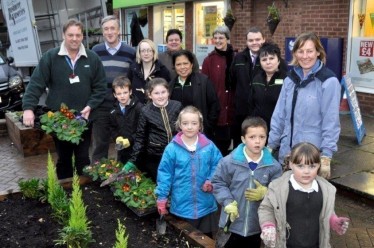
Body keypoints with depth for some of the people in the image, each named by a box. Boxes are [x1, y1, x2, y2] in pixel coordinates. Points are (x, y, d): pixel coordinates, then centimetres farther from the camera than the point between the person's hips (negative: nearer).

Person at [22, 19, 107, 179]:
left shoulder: (92, 58, 0)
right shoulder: (50, 57, -4)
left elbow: (100, 87, 1)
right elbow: (36, 84, -7)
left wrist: (90, 106, -11)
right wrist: (28, 107, -19)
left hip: (83, 118, 1)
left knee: (83, 158, 11)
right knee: (63, 158, 14)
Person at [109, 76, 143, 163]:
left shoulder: (139, 107, -14)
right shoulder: (114, 111, 5)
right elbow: (113, 128, 14)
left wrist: (130, 140, -19)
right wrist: (117, 138, -5)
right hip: (122, 150, 6)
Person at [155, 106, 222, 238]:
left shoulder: (209, 146, -5)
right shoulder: (172, 148, -10)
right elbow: (164, 173, -5)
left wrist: (211, 181, -11)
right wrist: (162, 198, -4)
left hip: (206, 205, 2)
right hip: (182, 205, -1)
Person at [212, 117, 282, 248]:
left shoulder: (273, 166, -7)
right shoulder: (229, 161, -12)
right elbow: (218, 183, -4)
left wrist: (265, 193, -19)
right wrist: (228, 202, -15)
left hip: (257, 226, 2)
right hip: (233, 223, -1)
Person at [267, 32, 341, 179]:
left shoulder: (328, 81, -11)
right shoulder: (290, 79, 5)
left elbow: (331, 122, -12)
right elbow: (279, 115, 7)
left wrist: (326, 158, -13)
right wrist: (271, 145, 8)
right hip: (287, 152, 5)